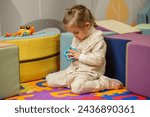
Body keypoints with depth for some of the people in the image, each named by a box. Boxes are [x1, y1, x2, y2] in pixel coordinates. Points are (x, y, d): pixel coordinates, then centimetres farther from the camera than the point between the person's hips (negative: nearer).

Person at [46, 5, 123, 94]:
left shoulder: (97, 39, -15)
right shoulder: (77, 38, 9)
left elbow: (98, 60, -22)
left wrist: (80, 56, -18)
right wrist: (71, 54, 1)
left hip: (89, 72, -8)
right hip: (74, 69, 8)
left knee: (77, 88, -38)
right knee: (50, 80, -1)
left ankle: (105, 83, -20)